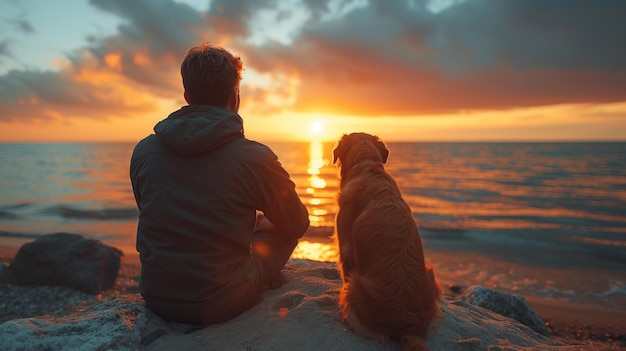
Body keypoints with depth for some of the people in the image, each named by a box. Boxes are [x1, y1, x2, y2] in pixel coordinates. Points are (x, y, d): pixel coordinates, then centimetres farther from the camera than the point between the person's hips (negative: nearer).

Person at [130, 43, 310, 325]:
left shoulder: (143, 151, -5)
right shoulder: (256, 158, -17)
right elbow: (297, 225, -2)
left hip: (156, 299, 4)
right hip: (224, 304, -4)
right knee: (280, 229, 19)